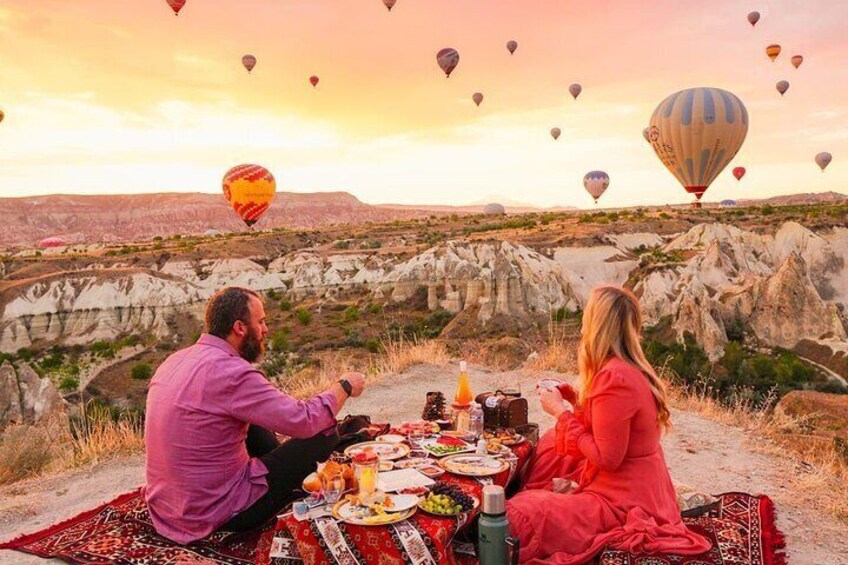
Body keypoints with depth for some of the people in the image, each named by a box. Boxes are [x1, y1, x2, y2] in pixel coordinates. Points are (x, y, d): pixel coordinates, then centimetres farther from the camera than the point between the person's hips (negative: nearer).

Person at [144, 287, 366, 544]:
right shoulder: (232, 373, -24)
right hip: (216, 514, -8)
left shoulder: (175, 360, 2)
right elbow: (305, 421, -22)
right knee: (323, 434, -1)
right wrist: (344, 387, -5)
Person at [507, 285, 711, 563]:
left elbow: (606, 457, -24)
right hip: (638, 486, 10)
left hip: (622, 500, -10)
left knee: (514, 517, -13)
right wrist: (574, 398, 5)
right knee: (552, 443, 25)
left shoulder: (615, 377, -27)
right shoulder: (634, 367, 2)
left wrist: (561, 412, -16)